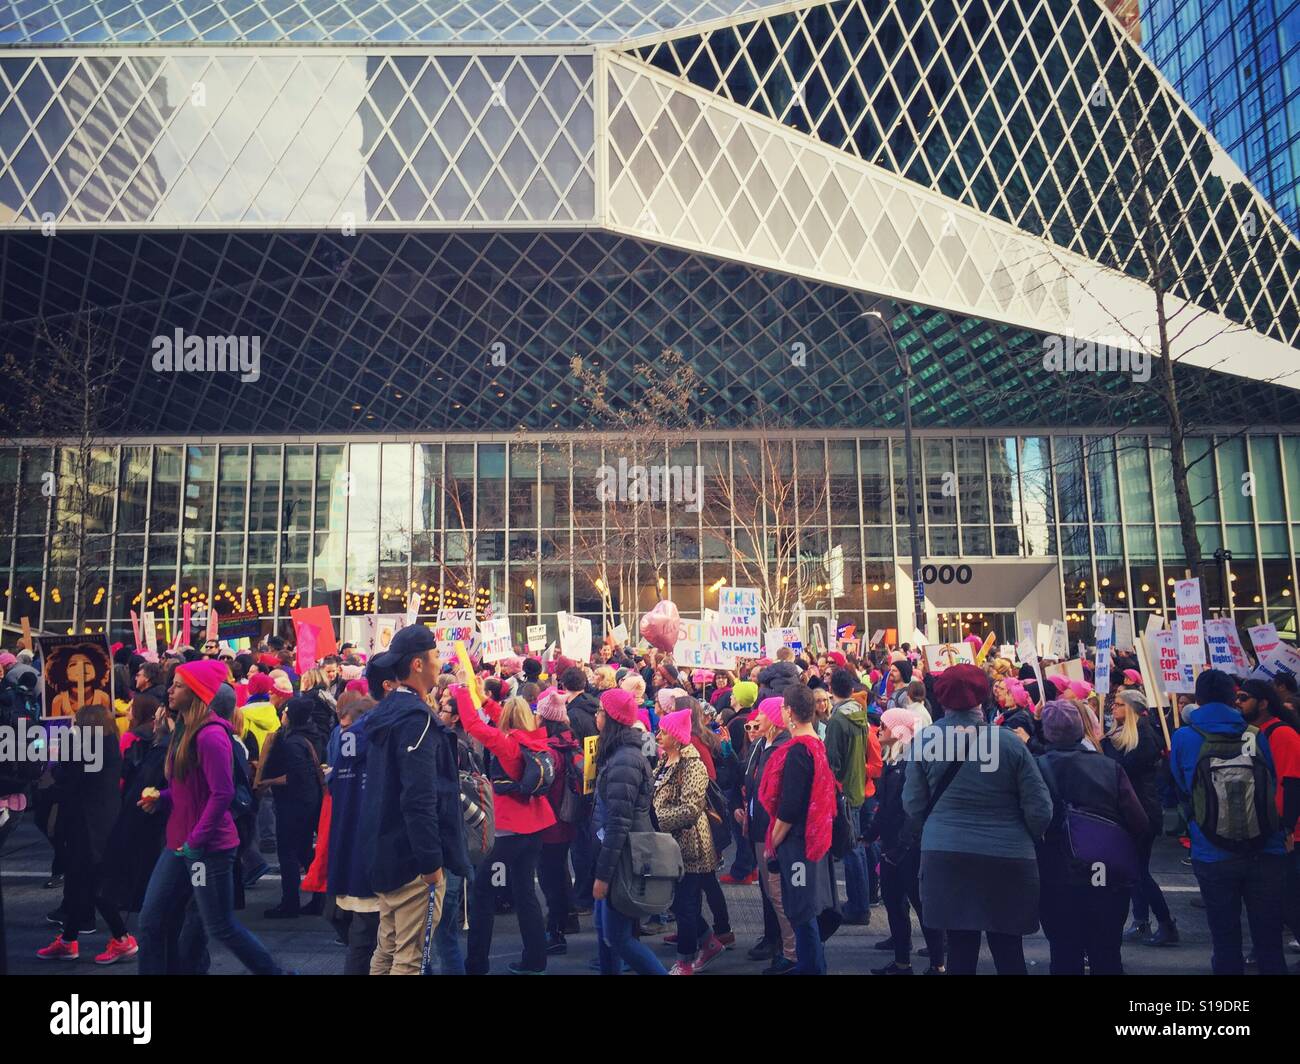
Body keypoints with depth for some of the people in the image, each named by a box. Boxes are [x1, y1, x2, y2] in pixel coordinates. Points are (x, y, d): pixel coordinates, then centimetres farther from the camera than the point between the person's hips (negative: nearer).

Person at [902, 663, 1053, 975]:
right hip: (1008, 859, -1)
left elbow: (913, 804, 1)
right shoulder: (1009, 740, -7)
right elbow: (1040, 810, -4)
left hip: (946, 856, 1)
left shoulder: (926, 739, -4)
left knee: (961, 949, 10)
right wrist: (1024, 839, 15)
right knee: (1009, 952, 12)